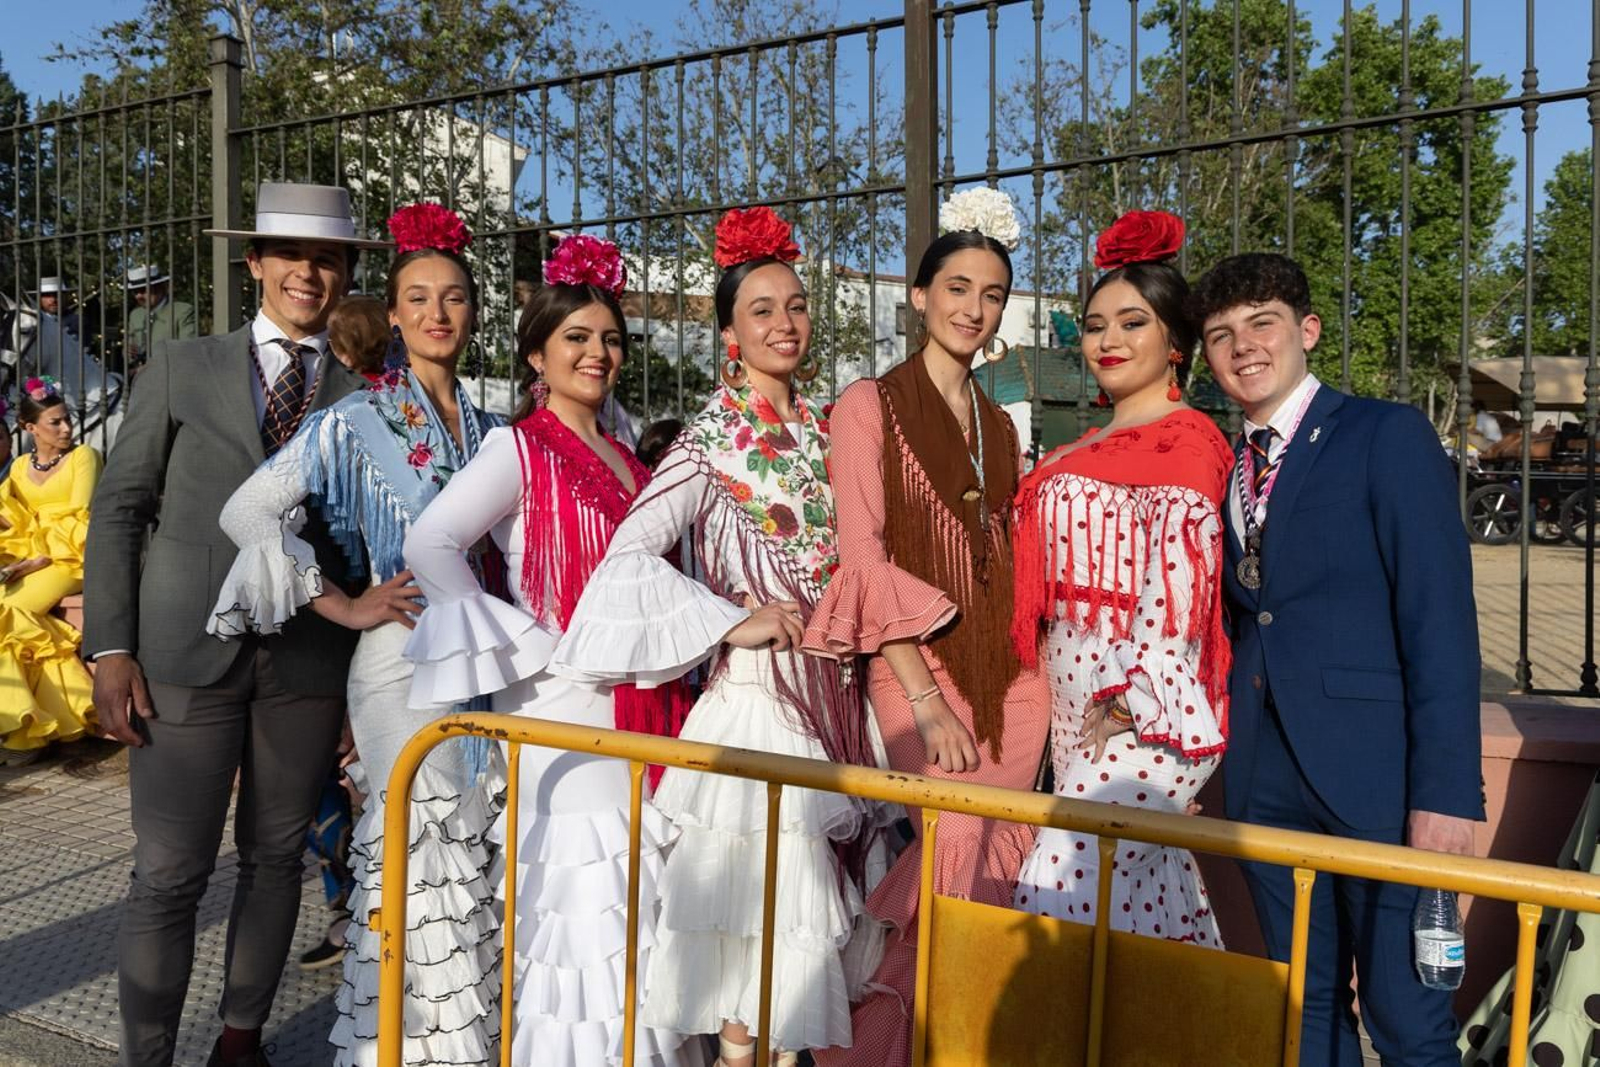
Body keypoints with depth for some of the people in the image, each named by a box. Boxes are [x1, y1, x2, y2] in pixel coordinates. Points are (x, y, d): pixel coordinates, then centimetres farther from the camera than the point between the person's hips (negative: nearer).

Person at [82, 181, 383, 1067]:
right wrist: (111, 646, -4)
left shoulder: (362, 397, 8)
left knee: (276, 857, 12)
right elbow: (119, 508, 3)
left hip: (308, 660, 2)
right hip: (187, 653, -1)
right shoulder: (182, 368, 7)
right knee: (168, 874, 1)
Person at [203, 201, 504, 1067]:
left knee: (476, 848, 9)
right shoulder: (360, 419, -5)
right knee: (421, 850, -2)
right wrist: (343, 605, -11)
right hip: (406, 653, -5)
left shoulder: (485, 427, 11)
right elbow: (249, 510, -10)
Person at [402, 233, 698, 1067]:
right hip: (564, 701, -7)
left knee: (635, 890, 12)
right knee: (582, 891, -4)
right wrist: (527, 647, -15)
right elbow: (430, 545, -17)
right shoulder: (519, 449, -7)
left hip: (637, 700, 7)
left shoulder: (622, 457, 15)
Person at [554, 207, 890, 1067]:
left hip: (831, 688, 6)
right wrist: (732, 622, -16)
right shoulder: (713, 438, -7)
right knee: (760, 894, -2)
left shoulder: (821, 430, 11)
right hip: (756, 690, -6)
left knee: (812, 891, 13)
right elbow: (628, 554, -15)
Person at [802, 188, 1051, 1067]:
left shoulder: (999, 425, 16)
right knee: (960, 854, -11)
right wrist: (927, 700, -14)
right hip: (919, 666, -5)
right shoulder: (868, 405, -2)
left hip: (1011, 672, 5)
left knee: (996, 870, 5)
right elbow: (863, 557, -9)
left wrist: (1040, 663, 4)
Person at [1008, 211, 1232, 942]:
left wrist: (1127, 699, -19)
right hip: (1081, 700, 9)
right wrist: (1075, 706, 13)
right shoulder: (1095, 446, 16)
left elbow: (1178, 582, -18)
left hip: (1141, 708, -8)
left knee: (1070, 884, -9)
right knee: (1150, 881, 15)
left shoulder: (1184, 438, -10)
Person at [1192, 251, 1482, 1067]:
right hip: (1265, 773, 6)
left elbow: (1441, 620, -12)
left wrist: (1447, 788, -17)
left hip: (1375, 769, -5)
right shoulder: (1224, 470, 13)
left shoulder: (1388, 436, -5)